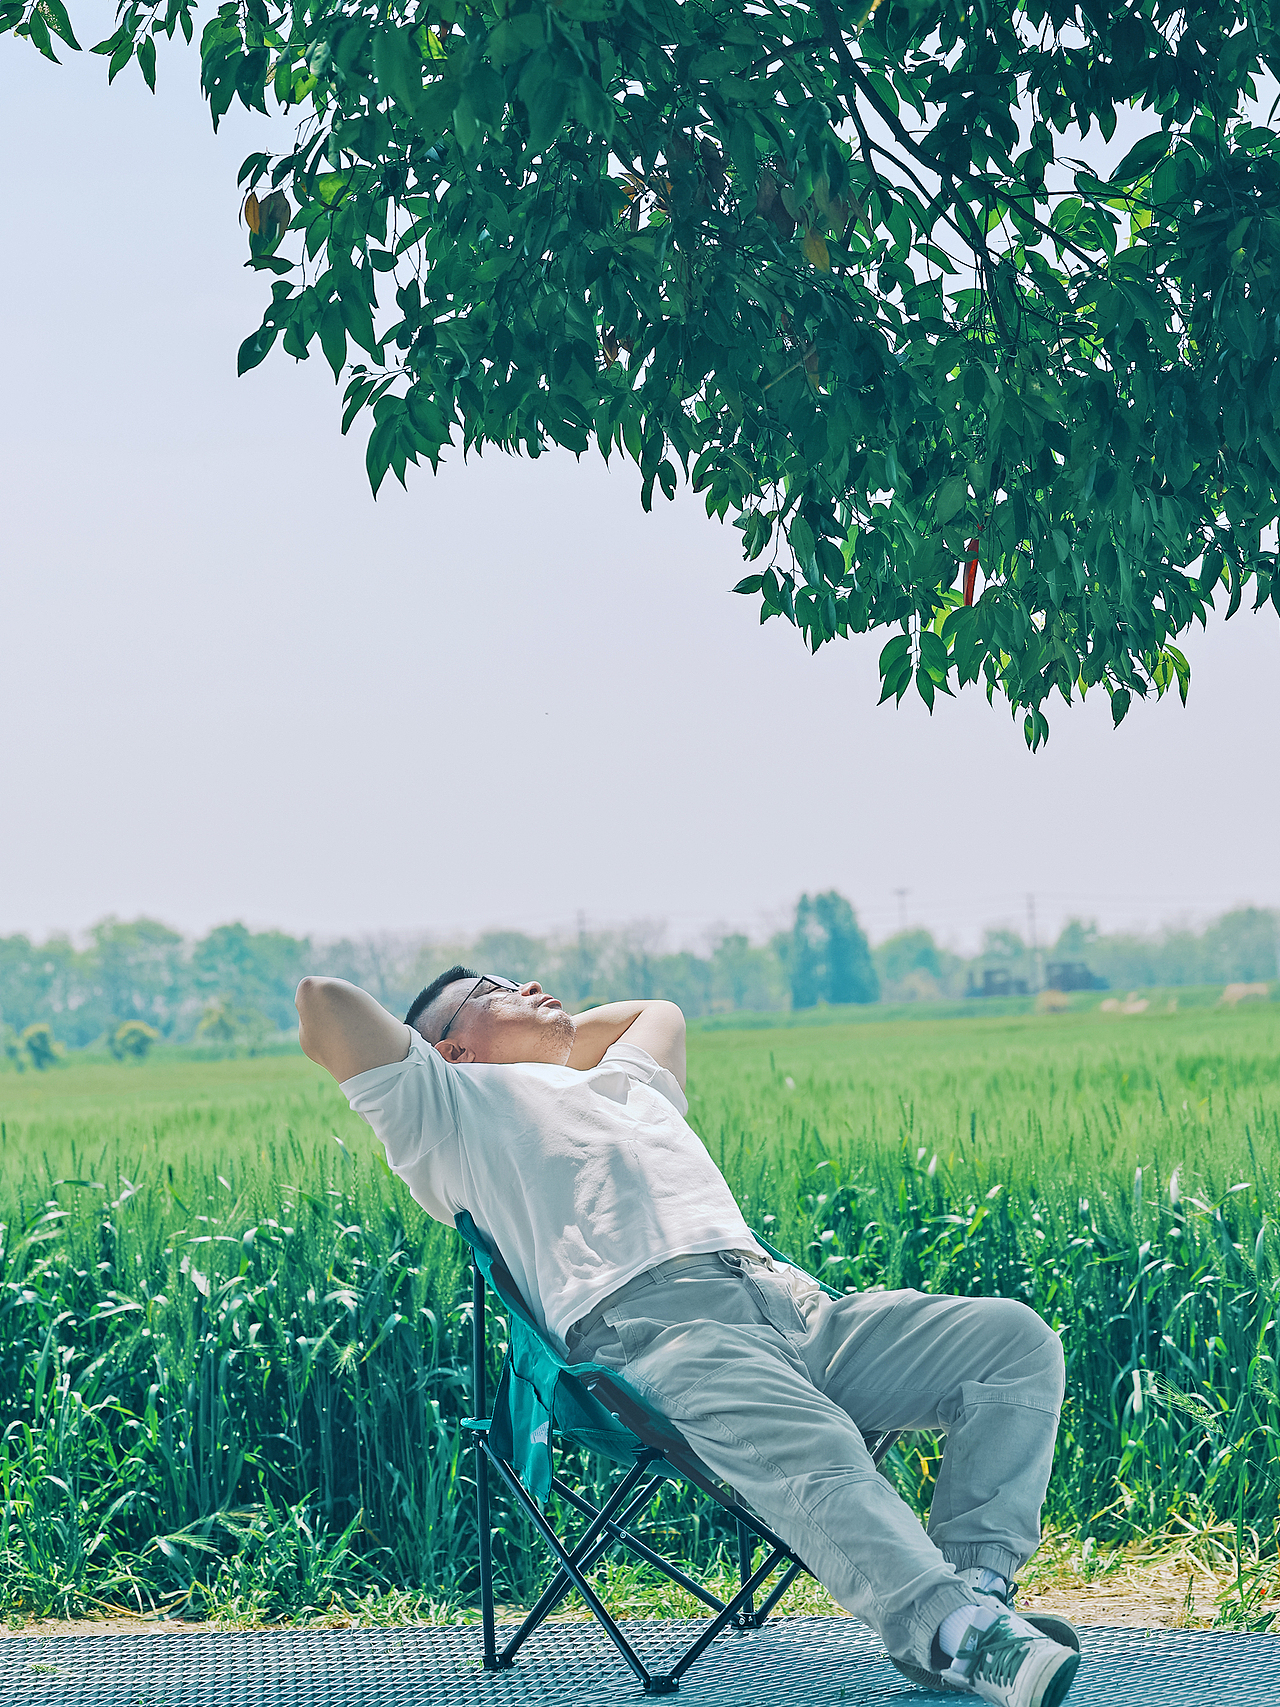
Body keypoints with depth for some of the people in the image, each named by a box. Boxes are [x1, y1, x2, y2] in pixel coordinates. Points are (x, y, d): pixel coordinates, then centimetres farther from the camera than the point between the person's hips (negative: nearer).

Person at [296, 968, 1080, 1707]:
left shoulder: (625, 1082, 40)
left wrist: (548, 1035, 49)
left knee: (1016, 1341, -11)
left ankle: (978, 1577, -26)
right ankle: (951, 1632, -54)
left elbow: (658, 1010, 62)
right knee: (815, 1454, -37)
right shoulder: (457, 1106, 19)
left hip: (791, 1304, 8)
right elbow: (326, 1001, 9)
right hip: (649, 1321, -8)